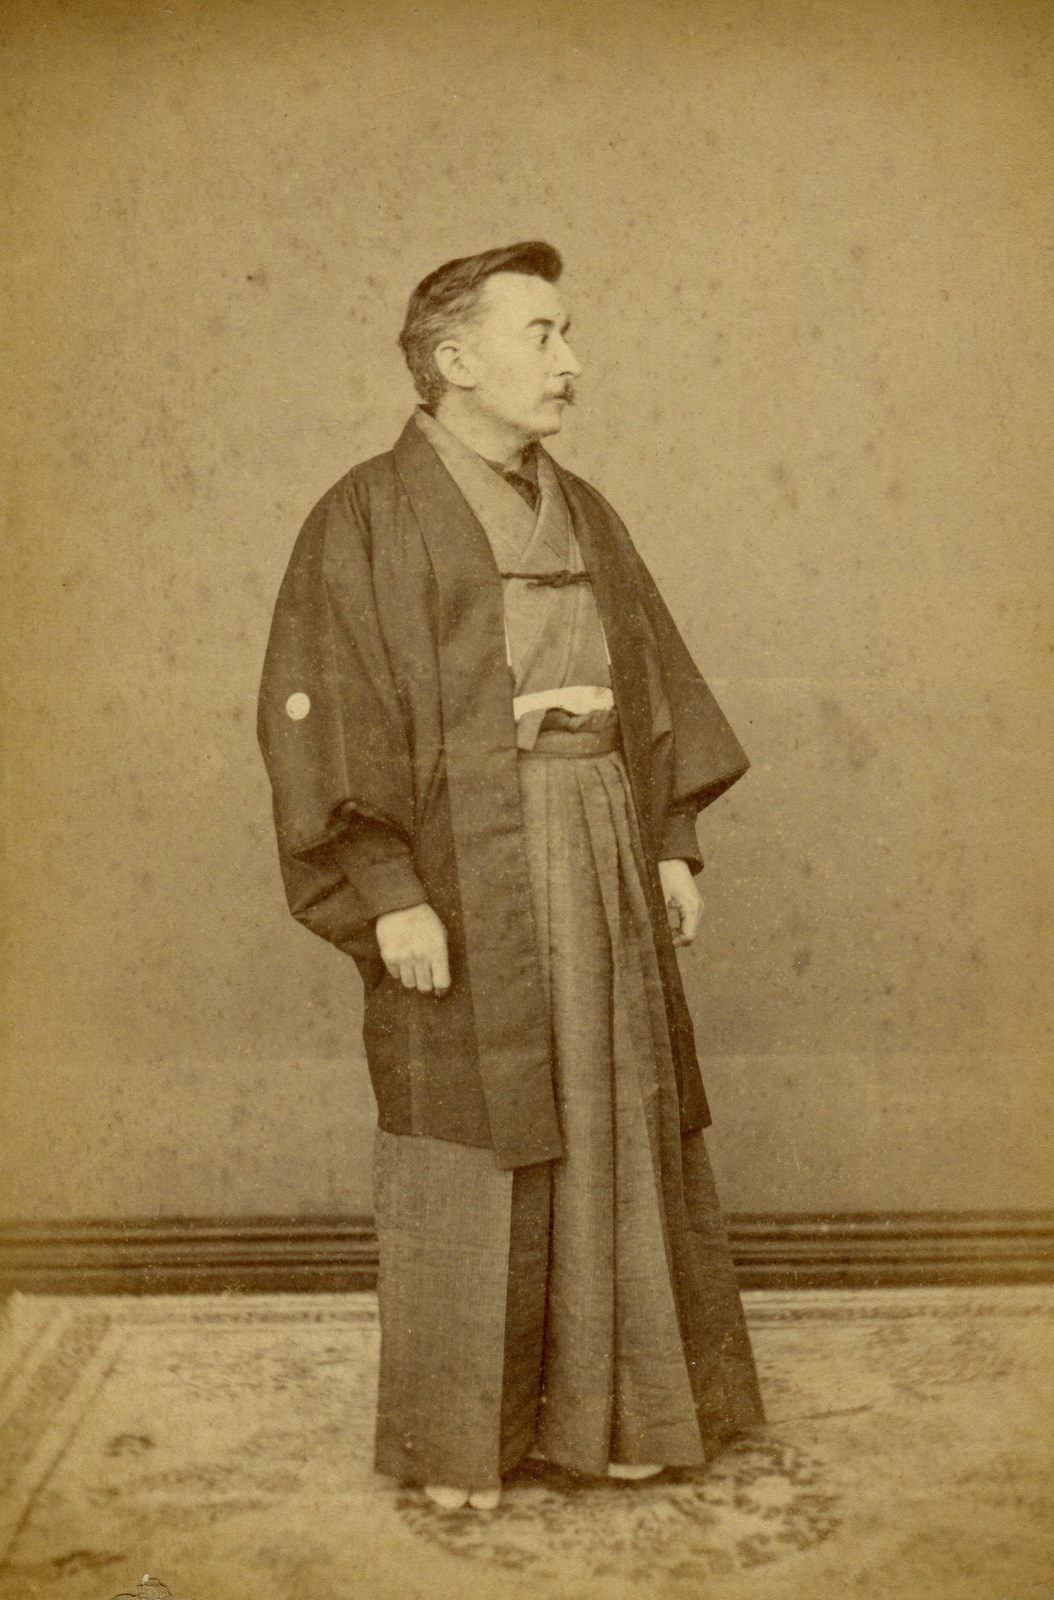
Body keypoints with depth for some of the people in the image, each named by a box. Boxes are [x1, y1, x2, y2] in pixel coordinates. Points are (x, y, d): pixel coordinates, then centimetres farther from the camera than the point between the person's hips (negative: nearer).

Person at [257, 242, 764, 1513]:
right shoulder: (366, 518, -5)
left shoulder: (580, 514, 14)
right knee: (466, 1148, 2)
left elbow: (655, 681, 17)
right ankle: (453, 1439, 19)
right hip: (462, 881, -6)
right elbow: (317, 713, -12)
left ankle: (608, 1406, 29)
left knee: (613, 1132, 11)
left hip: (603, 864, 6)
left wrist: (672, 840, 10)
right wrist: (387, 893, -18)